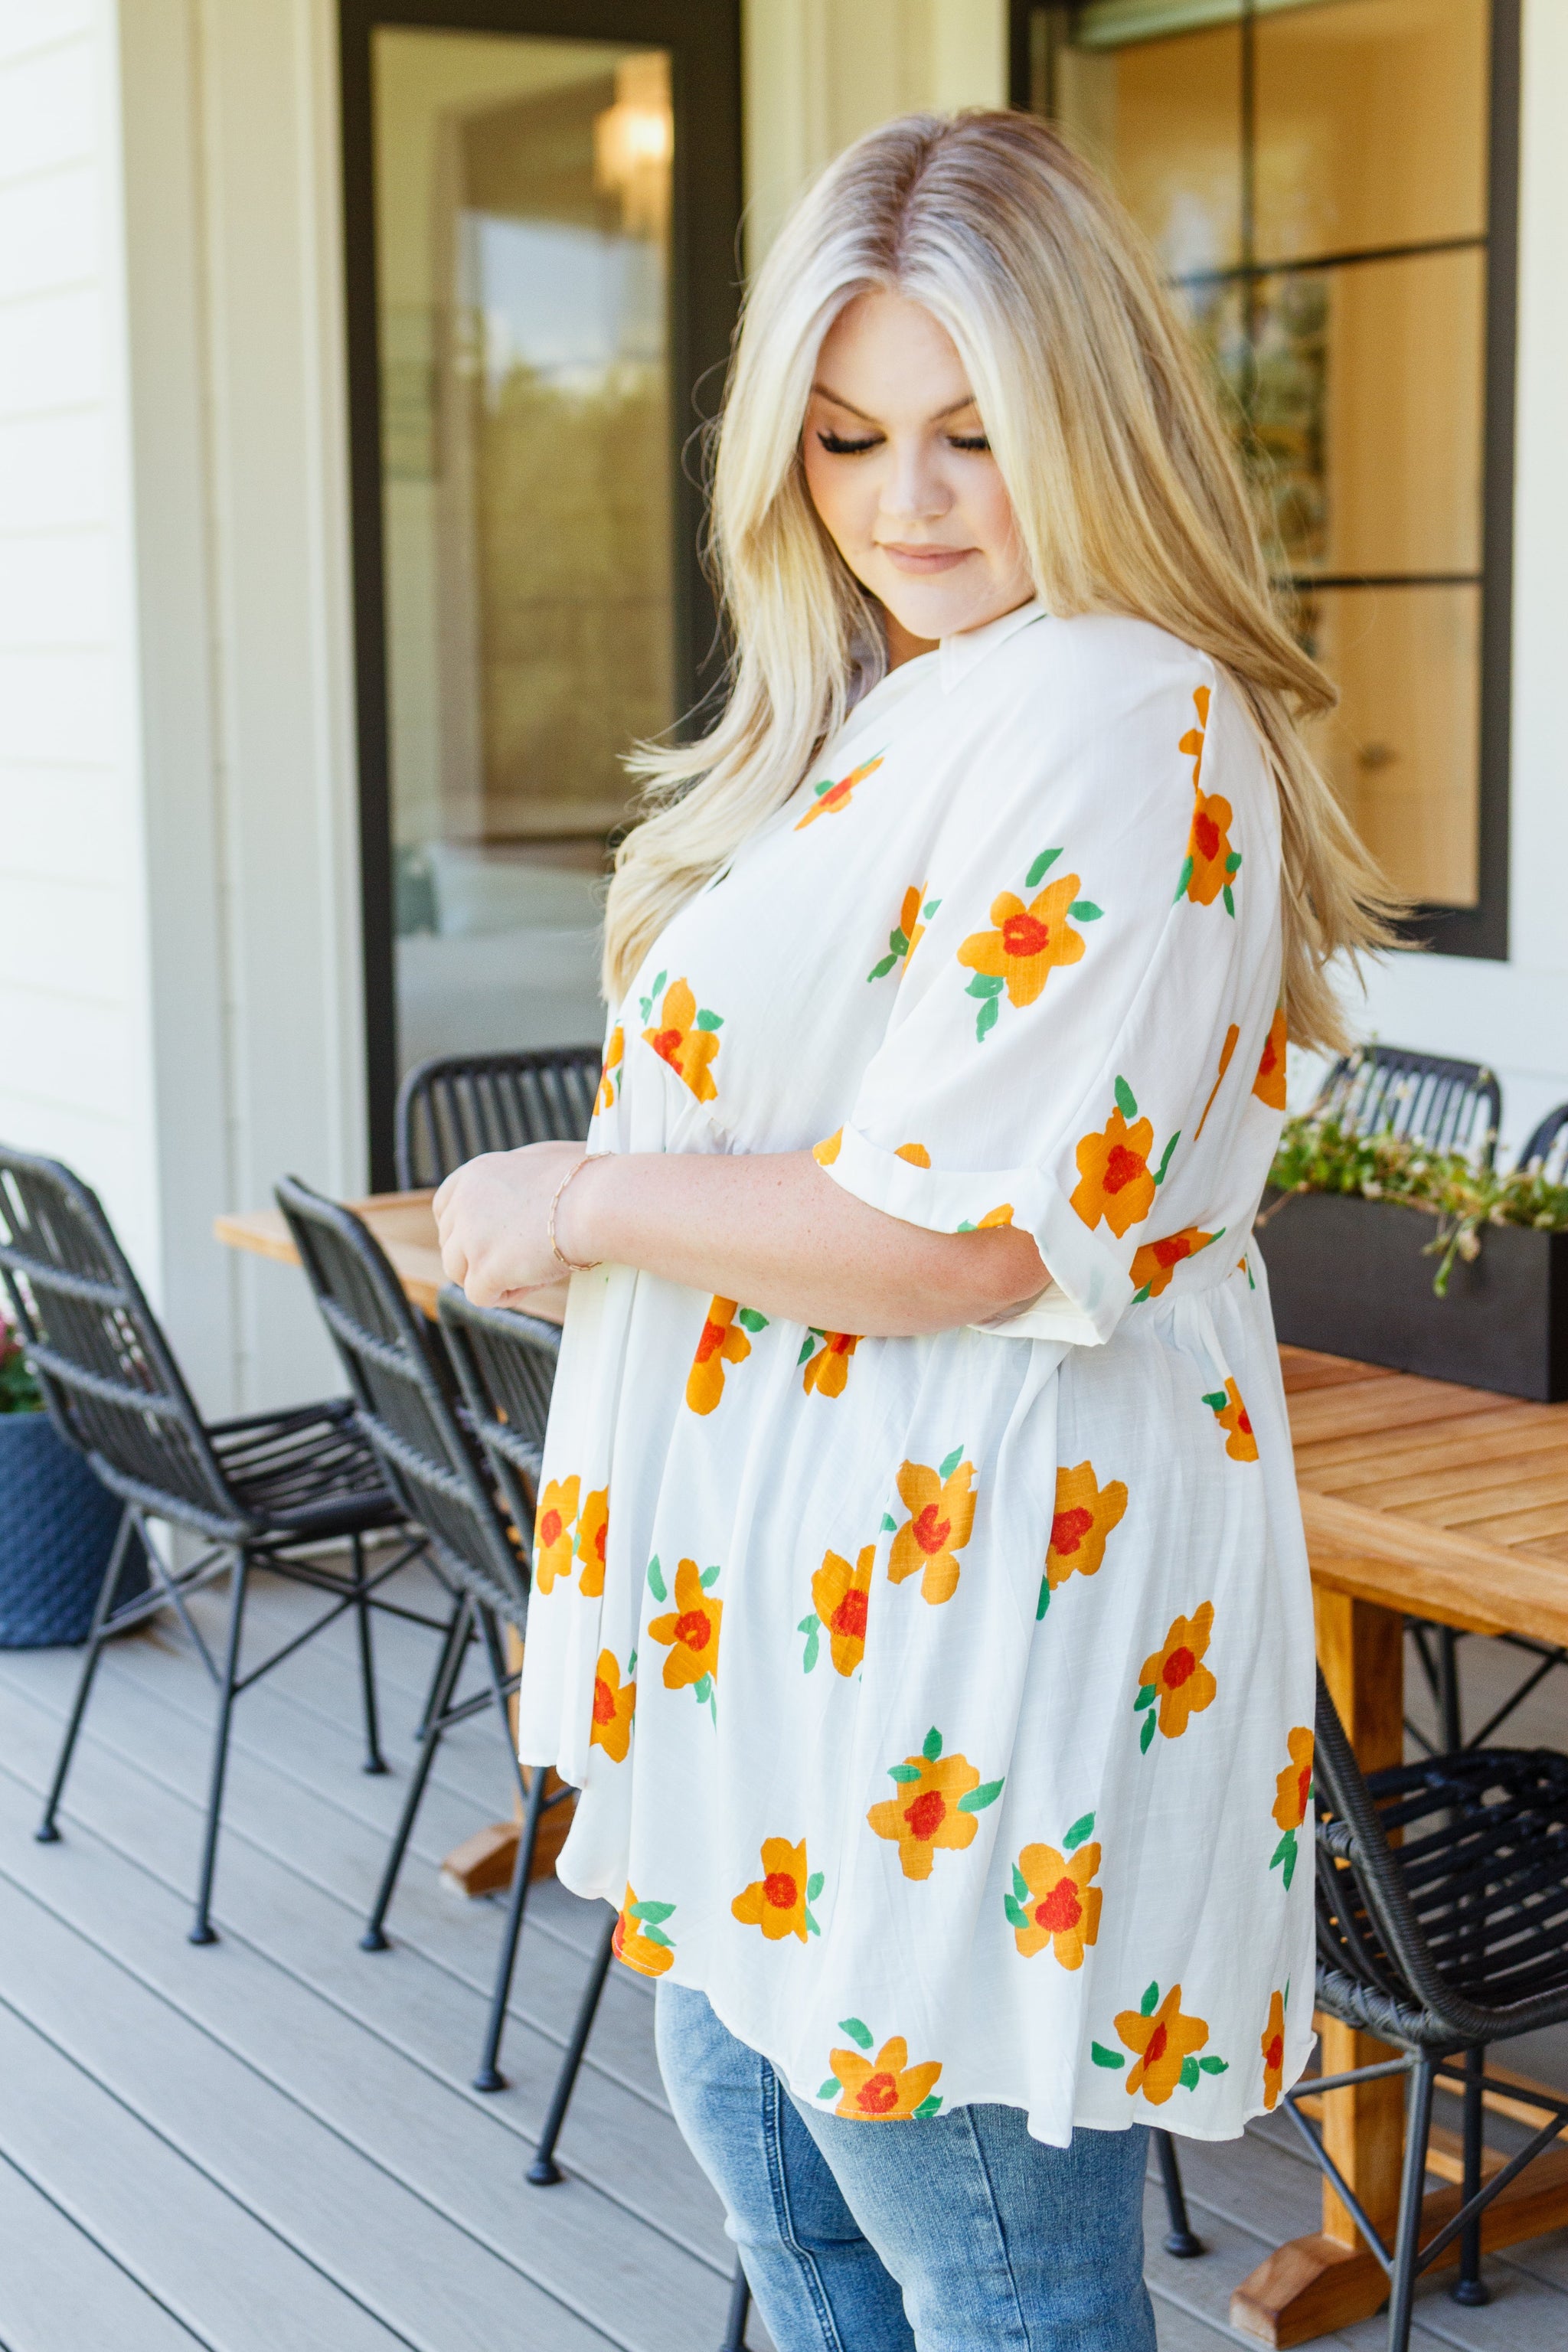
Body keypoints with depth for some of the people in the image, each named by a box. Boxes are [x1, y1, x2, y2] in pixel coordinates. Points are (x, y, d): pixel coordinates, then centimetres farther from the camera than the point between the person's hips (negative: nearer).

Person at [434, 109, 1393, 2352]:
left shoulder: (1107, 721, -19)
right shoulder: (900, 713, 14)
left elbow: (975, 1233, -24)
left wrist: (586, 1202, -13)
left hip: (968, 1611, -11)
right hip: (787, 1597, 11)